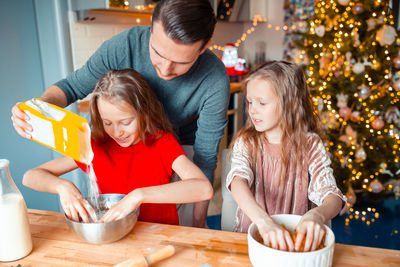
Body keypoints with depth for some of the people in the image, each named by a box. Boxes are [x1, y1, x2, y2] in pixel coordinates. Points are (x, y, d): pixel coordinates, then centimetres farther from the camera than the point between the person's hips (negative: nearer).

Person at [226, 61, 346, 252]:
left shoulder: (310, 145, -3)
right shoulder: (246, 142, -2)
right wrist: (263, 221, -39)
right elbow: (238, 181, -20)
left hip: (296, 237, 2)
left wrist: (317, 215, -36)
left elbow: (332, 196, -12)